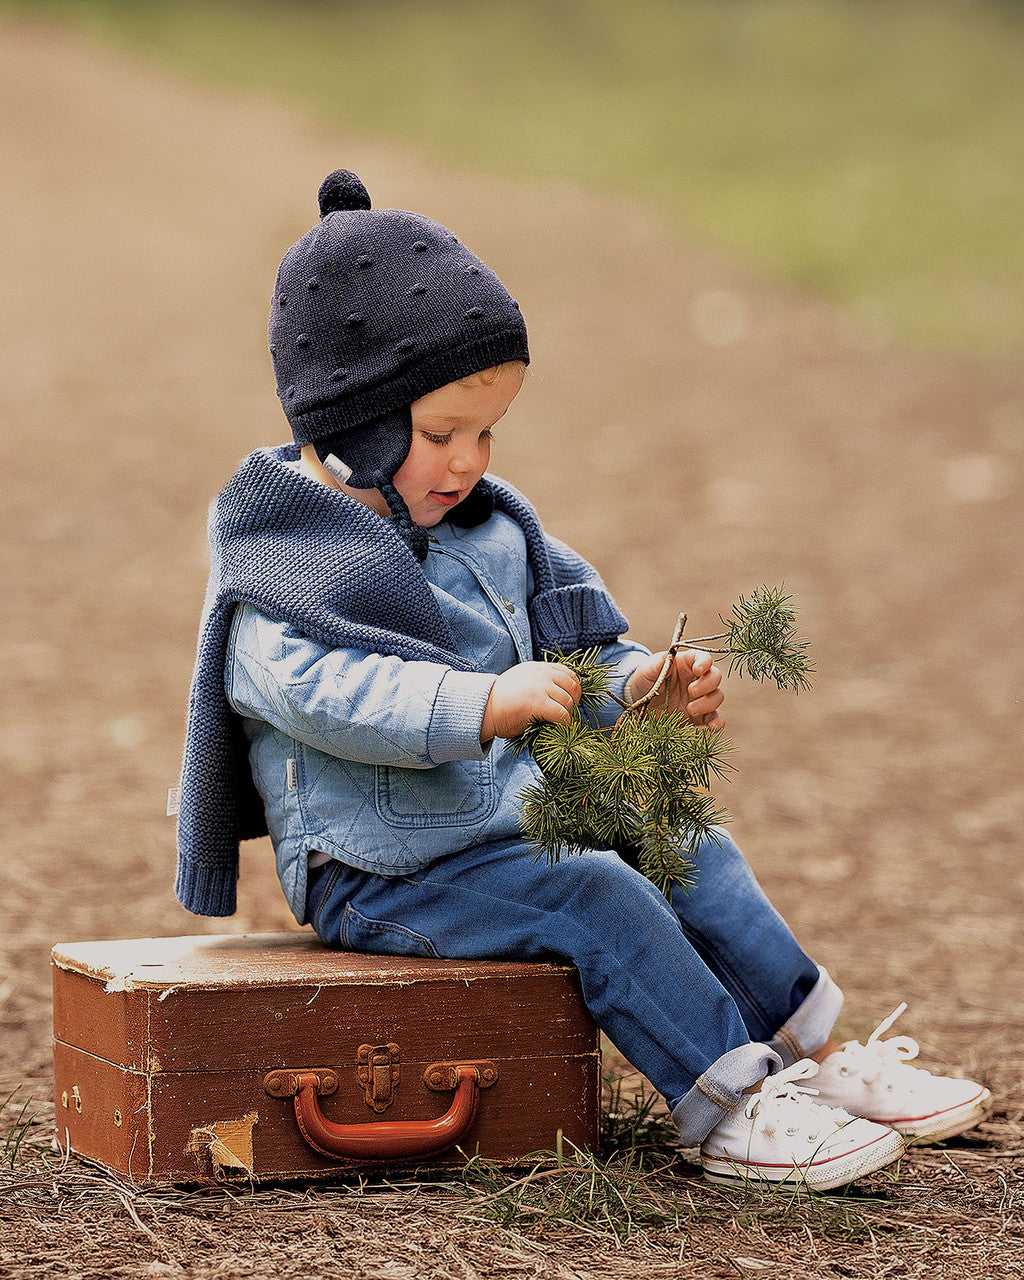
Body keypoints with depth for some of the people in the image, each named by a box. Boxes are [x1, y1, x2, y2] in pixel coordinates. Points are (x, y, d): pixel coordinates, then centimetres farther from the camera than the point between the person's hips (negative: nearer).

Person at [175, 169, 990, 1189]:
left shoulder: (488, 531, 12)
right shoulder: (281, 566, -16)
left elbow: (569, 651, 20)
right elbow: (328, 690, -33)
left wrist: (645, 687, -2)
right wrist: (486, 703, -44)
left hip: (510, 823, 9)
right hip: (380, 869, -9)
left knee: (693, 853, 2)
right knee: (600, 902, -23)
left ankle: (816, 1054, 5)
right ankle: (726, 1112, -22)